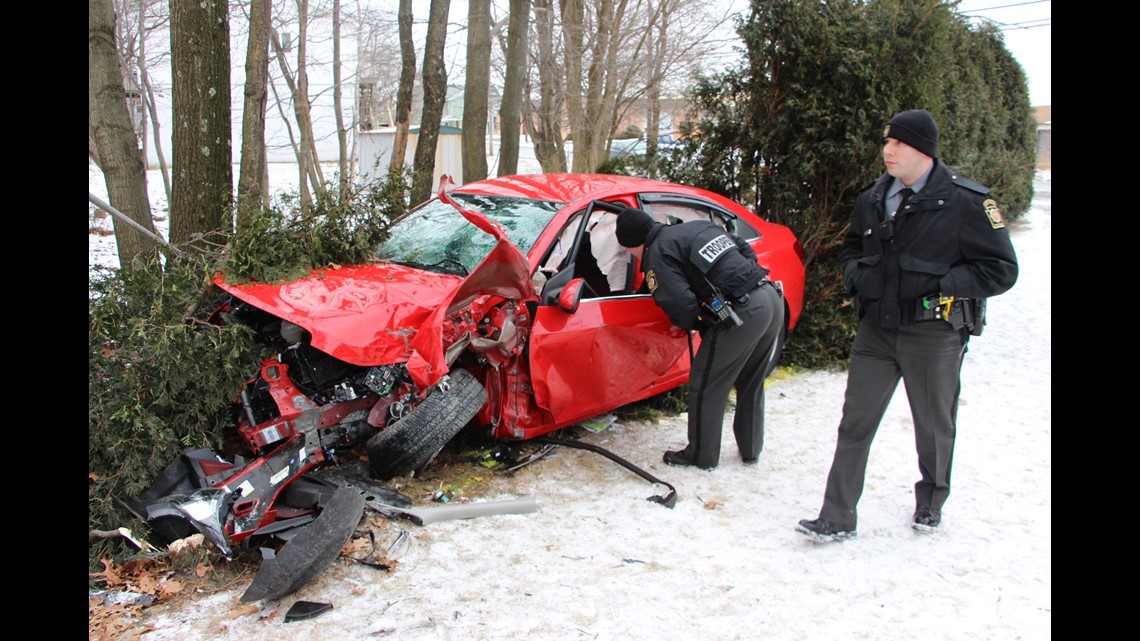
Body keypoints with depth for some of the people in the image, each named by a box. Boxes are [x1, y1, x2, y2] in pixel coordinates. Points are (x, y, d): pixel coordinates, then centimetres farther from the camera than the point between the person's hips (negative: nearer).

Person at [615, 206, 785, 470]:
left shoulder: (657, 255, -3)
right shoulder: (700, 225, 21)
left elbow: (681, 304, -13)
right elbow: (747, 250, 25)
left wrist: (690, 324, 8)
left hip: (742, 313, -9)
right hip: (772, 297, 9)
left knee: (705, 386, 8)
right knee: (751, 384, 24)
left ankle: (701, 455, 21)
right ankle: (751, 449, 38)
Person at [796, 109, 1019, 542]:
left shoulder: (967, 202, -11)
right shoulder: (872, 199, 6)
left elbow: (1001, 269, -9)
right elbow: (852, 246, 24)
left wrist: (943, 286, -18)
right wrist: (855, 275, 3)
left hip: (934, 335, -4)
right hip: (876, 330, 4)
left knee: (934, 426, 14)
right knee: (855, 424, 2)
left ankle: (930, 505, 38)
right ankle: (837, 519, 9)